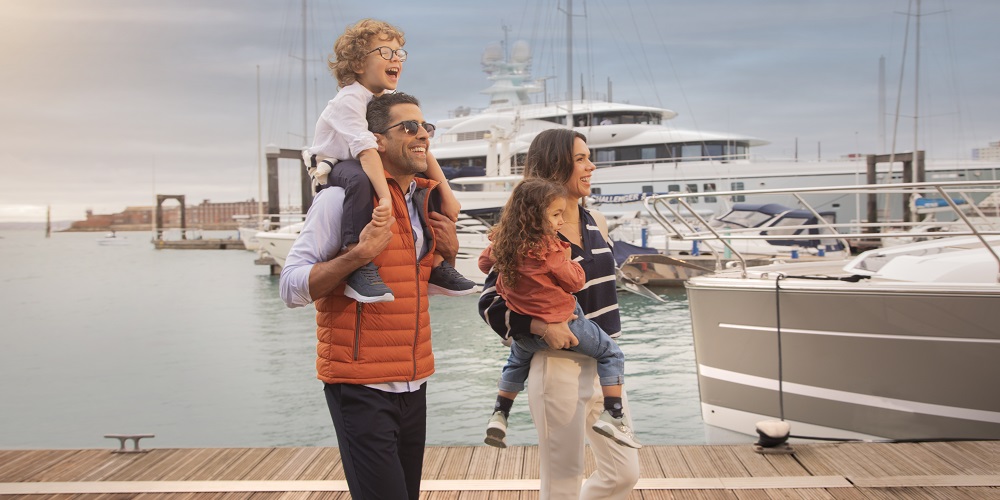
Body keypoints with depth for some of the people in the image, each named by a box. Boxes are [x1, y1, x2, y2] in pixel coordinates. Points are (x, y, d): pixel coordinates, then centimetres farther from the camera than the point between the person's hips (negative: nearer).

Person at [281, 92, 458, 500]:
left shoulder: (425, 201, 10)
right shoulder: (342, 197, -11)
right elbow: (291, 287, -14)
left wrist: (449, 252, 3)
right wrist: (361, 253, -25)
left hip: (413, 383, 7)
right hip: (362, 387, -7)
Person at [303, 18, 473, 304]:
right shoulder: (349, 100, -22)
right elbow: (367, 150, -36)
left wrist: (446, 194, -12)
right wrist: (385, 198, -48)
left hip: (372, 170, 8)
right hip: (332, 170, -8)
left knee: (434, 184, -1)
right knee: (360, 179, -42)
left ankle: (436, 265, 5)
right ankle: (359, 268, -41)